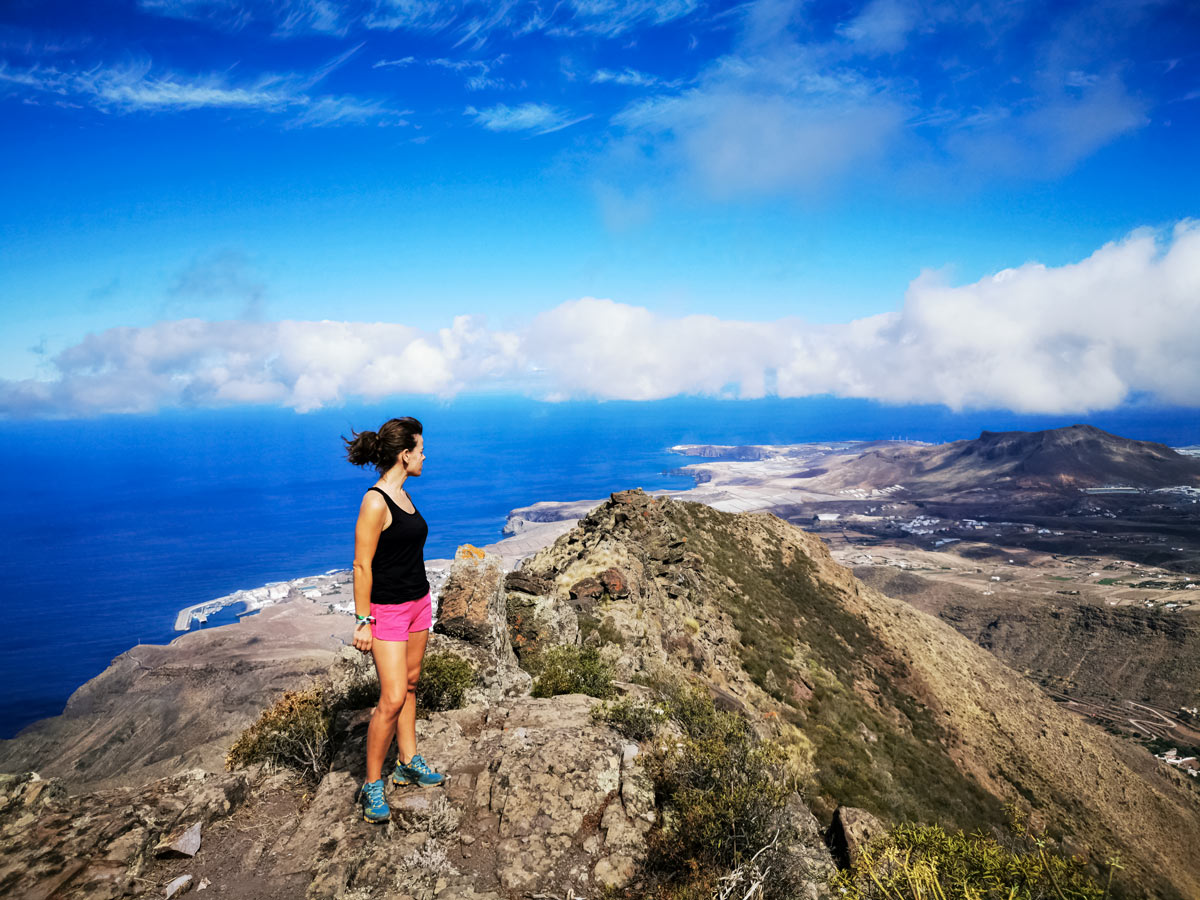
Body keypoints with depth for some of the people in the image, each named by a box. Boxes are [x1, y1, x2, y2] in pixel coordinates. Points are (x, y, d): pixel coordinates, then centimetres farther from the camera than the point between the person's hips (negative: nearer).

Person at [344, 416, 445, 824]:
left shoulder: (402, 494, 7)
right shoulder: (375, 502, -20)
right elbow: (362, 566, -18)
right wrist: (363, 620, -17)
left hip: (418, 602, 9)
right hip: (387, 609, -9)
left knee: (409, 685, 16)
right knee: (392, 698, -6)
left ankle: (409, 762, 30)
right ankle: (372, 786, 8)